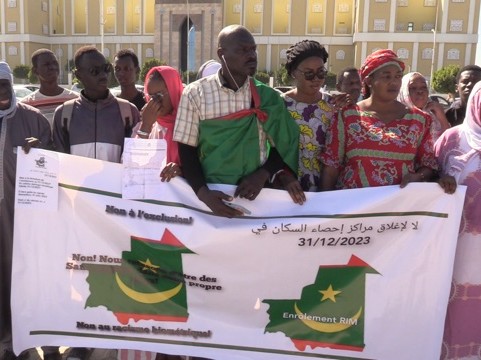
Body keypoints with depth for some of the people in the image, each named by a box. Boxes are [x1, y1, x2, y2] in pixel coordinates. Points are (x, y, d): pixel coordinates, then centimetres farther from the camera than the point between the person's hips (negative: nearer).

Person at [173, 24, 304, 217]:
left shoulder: (267, 97, 1)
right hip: (211, 195, -1)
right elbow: (186, 150, -4)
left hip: (255, 196, 2)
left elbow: (286, 147, 5)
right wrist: (203, 193, -17)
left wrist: (263, 174, -12)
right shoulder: (195, 93, -5)